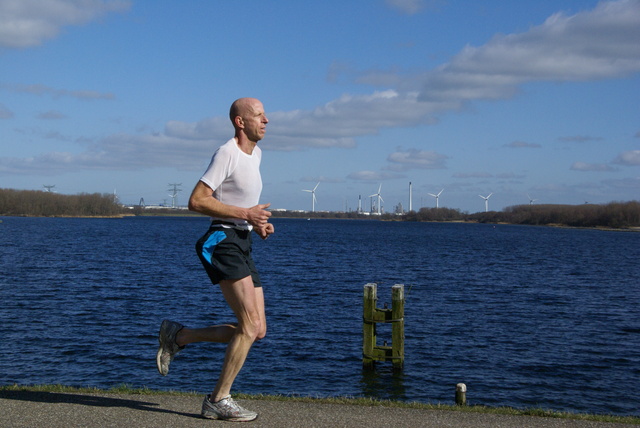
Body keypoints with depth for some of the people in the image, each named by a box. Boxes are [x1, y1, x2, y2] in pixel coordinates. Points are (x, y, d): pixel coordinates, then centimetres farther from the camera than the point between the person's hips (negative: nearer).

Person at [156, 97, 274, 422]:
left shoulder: (255, 153, 18)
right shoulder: (227, 153, -11)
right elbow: (197, 201, -17)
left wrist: (258, 221, 12)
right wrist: (245, 214, -20)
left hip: (243, 245, 9)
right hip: (223, 241, -9)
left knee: (257, 331, 6)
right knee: (250, 325, -15)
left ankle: (177, 336, 19)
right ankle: (218, 401, -4)